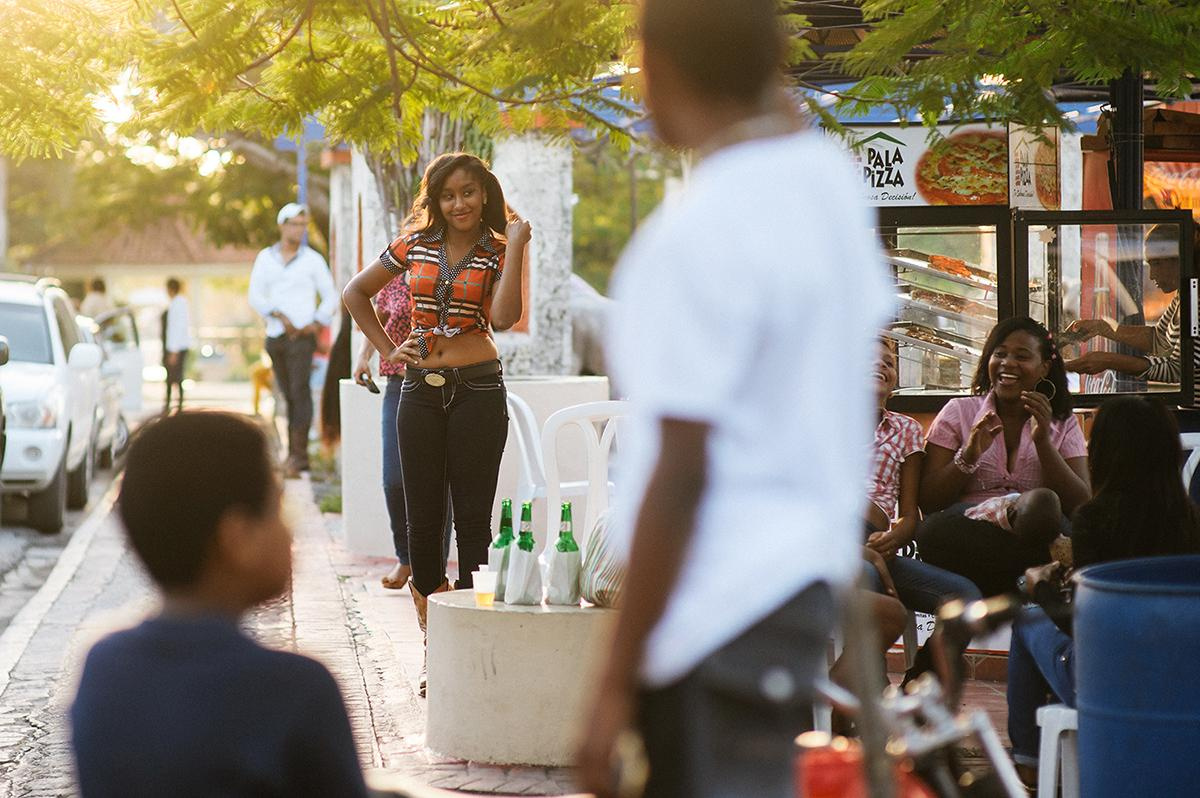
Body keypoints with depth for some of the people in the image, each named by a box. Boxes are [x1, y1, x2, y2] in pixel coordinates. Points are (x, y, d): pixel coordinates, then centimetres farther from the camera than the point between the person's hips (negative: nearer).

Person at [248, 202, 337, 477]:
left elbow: (330, 297, 7)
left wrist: (318, 323, -7)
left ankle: (299, 454, -18)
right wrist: (277, 314, -13)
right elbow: (255, 296, 2)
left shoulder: (312, 259, 4)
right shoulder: (265, 258, 10)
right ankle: (295, 452, 13)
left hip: (302, 337, -3)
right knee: (287, 394, 7)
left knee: (299, 392, -14)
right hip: (275, 336, 3)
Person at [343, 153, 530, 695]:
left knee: (473, 517, -1)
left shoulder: (498, 254, 1)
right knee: (423, 518, 5)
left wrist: (516, 247, -15)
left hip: (477, 391, -3)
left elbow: (504, 318, -17)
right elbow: (355, 293, 16)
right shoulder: (415, 246, 7)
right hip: (421, 391, 3)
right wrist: (386, 349, 7)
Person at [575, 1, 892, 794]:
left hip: (728, 602, -9)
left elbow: (679, 475, -22)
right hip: (812, 559, 9)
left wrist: (617, 680, -16)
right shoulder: (830, 173, 3)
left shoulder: (698, 236, -21)